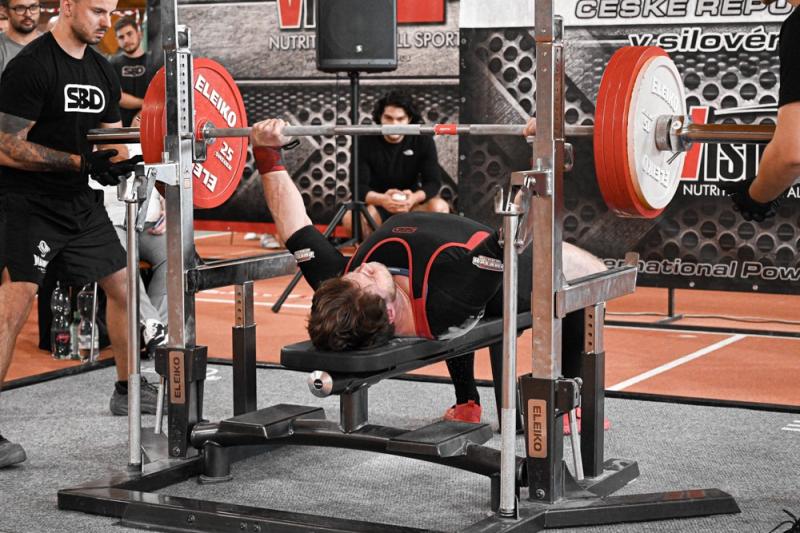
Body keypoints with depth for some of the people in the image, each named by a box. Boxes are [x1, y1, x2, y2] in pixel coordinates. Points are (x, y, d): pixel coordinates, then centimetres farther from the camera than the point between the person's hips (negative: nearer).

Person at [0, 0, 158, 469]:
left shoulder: (101, 71, 9)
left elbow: (111, 139, 16)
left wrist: (120, 161, -8)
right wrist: (79, 161, -25)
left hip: (80, 200, 8)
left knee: (123, 285, 14)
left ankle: (128, 389, 32)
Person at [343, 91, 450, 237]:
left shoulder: (423, 140, -8)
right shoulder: (366, 142, -12)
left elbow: (433, 182, -13)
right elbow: (359, 186, -19)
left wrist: (414, 198, -37)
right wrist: (382, 199, -42)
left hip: (410, 203, 1)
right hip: (376, 204, -1)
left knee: (439, 207, -30)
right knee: (350, 217, -34)